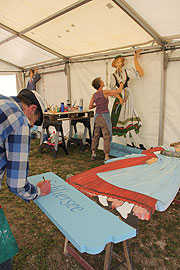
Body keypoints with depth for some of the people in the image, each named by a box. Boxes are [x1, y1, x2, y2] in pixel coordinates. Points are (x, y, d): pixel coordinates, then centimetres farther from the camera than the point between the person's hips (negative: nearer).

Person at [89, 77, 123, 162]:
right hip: (104, 116, -6)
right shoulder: (105, 92, -11)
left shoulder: (94, 95, 5)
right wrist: (121, 85, 15)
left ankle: (93, 154, 22)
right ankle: (106, 156, 2)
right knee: (107, 137, 0)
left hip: (97, 116, 6)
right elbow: (118, 92, -5)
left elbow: (90, 107, 8)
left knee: (96, 136, 15)